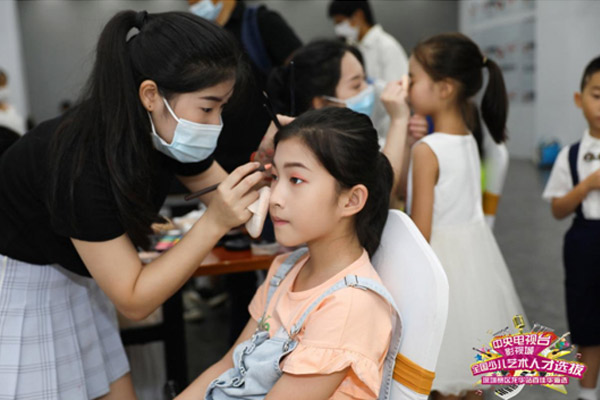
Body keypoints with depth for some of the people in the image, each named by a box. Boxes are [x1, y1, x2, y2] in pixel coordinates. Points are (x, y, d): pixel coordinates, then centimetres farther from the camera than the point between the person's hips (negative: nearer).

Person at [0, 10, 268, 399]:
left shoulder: (167, 133, -14)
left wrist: (265, 165, -24)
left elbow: (234, 206, -3)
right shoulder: (79, 160, -34)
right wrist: (214, 223, -36)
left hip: (73, 277, 7)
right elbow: (133, 301, -27)